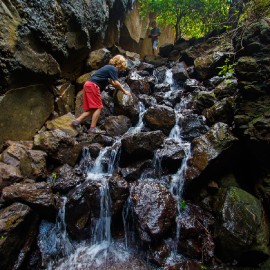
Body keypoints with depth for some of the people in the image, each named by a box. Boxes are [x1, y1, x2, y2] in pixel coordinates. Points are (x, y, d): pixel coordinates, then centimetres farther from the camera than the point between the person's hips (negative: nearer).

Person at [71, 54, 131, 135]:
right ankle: (92, 128, -8)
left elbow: (111, 82, 29)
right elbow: (116, 83, -9)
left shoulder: (109, 67, 23)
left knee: (92, 109, 8)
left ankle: (76, 121, 1)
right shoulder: (113, 69, -5)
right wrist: (124, 91, 2)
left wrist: (121, 88, 28)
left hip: (88, 85, 9)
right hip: (93, 86, -9)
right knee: (98, 107, -7)